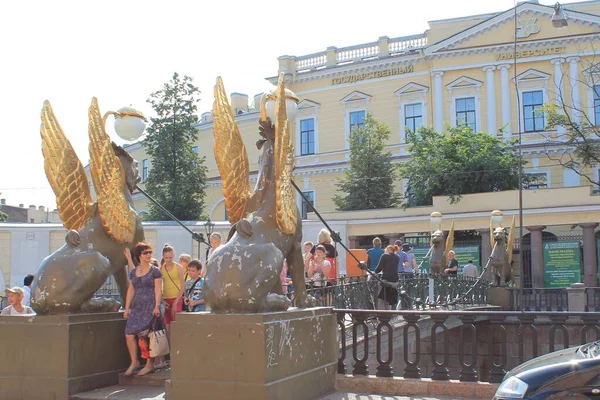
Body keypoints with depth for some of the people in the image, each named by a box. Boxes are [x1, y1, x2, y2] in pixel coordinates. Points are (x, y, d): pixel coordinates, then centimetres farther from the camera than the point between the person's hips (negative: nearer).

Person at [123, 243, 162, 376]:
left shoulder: (155, 271, 1)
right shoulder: (133, 272, 14)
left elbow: (158, 290, -4)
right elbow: (131, 290, 16)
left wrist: (157, 306, -13)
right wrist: (127, 308, 12)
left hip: (149, 307, -5)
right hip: (136, 307, 5)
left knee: (143, 335, -7)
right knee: (129, 334, -5)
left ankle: (150, 364, 4)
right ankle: (134, 362, 9)